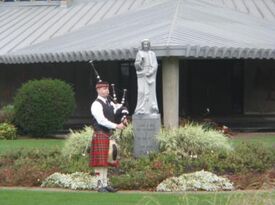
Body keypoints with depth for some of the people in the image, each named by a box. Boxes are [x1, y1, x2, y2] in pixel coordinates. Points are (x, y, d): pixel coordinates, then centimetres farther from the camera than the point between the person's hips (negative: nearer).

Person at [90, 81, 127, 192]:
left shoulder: (109, 103, 14)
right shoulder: (96, 105, -11)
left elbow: (119, 108, 25)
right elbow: (101, 120, -20)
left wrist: (124, 119, 4)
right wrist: (116, 126, -21)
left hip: (109, 136, 8)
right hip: (100, 135, -8)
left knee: (106, 161, 10)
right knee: (100, 161, -7)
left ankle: (105, 184, 14)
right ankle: (100, 185, -4)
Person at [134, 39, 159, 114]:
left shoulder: (152, 54, 10)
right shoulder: (139, 53, 6)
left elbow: (155, 65, 4)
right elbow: (136, 65, 1)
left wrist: (150, 72, -10)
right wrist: (140, 62, -19)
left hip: (150, 75, 2)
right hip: (142, 75, -2)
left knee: (151, 92, -1)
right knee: (142, 92, -9)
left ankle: (152, 109, 0)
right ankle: (141, 110, -10)